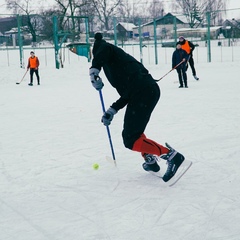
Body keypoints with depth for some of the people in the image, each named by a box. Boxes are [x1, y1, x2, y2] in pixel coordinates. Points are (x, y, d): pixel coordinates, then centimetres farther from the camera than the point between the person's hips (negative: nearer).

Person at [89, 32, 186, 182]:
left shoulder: (102, 47, 12)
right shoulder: (118, 59, 33)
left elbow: (103, 49, -17)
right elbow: (127, 94, 28)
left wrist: (94, 70, -26)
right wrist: (112, 111, 27)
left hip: (142, 92, -10)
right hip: (151, 89, 10)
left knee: (130, 140, -6)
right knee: (132, 131, 31)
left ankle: (172, 155, -9)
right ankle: (150, 161, 33)